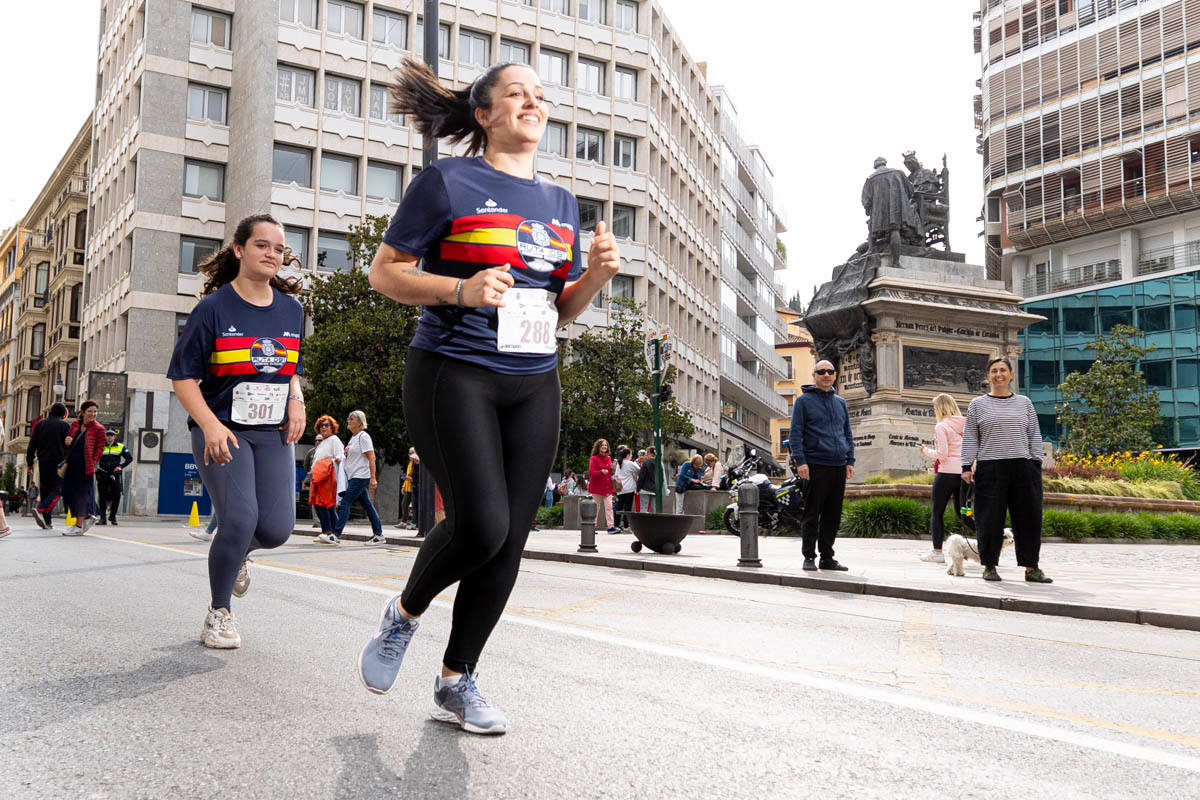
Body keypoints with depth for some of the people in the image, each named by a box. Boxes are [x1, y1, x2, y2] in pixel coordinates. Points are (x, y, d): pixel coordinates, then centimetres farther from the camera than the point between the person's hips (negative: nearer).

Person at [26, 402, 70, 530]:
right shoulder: (65, 425, -3)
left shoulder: (40, 423, 11)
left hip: (42, 462, 5)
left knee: (44, 490, 10)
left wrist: (29, 462, 14)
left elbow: (32, 444, 10)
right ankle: (41, 510, -26)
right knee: (58, 490, -4)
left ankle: (48, 522, 9)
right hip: (58, 462, -5)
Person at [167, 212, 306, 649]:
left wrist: (296, 400, 0)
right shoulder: (214, 308, -6)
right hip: (223, 431, -4)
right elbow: (183, 377, -5)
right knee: (240, 518, -17)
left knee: (277, 528, -8)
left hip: (273, 433, 4)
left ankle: (237, 554, 31)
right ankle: (219, 613, 6)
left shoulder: (291, 310, 9)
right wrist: (211, 425, -19)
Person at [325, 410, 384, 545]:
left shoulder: (363, 436, -10)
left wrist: (373, 478, -20)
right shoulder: (353, 437, 18)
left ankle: (336, 535, -14)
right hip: (354, 477, 9)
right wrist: (346, 453, 11)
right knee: (367, 505, 9)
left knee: (345, 503, -12)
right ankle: (378, 534, 11)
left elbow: (371, 458, -16)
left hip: (360, 477, -9)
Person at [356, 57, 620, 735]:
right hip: (454, 375, -5)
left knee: (510, 539, 2)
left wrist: (597, 274, -2)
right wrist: (460, 288, -17)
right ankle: (405, 614, 16)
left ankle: (457, 681, 17)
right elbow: (385, 272, -1)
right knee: (481, 525, -16)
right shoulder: (448, 182, -1)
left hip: (534, 385, 6)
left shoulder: (561, 202, 16)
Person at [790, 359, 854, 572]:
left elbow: (848, 434, 21)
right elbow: (796, 433, -4)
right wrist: (800, 461, -14)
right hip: (815, 467, -5)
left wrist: (850, 461, 11)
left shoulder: (840, 402, 18)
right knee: (812, 515, -2)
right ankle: (809, 557, 5)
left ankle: (827, 557, 15)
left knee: (833, 516, 8)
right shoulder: (804, 401, 1)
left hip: (838, 467, 5)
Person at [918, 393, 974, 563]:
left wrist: (926, 451, 2)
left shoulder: (941, 426, -8)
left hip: (947, 473, -6)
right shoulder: (965, 425, 11)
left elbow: (942, 454, -14)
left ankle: (937, 552, 6)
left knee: (936, 512, 5)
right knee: (962, 514, 14)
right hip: (965, 473, 6)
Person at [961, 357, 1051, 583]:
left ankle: (1031, 567, 9)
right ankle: (989, 566, 10)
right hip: (990, 469, -2)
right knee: (990, 520, -1)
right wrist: (966, 466, -2)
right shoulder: (977, 405, 8)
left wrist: (1036, 463, 4)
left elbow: (1034, 435, 14)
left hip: (1022, 467, 2)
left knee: (1029, 518, 1)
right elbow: (970, 438, 6)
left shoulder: (1024, 403, 14)